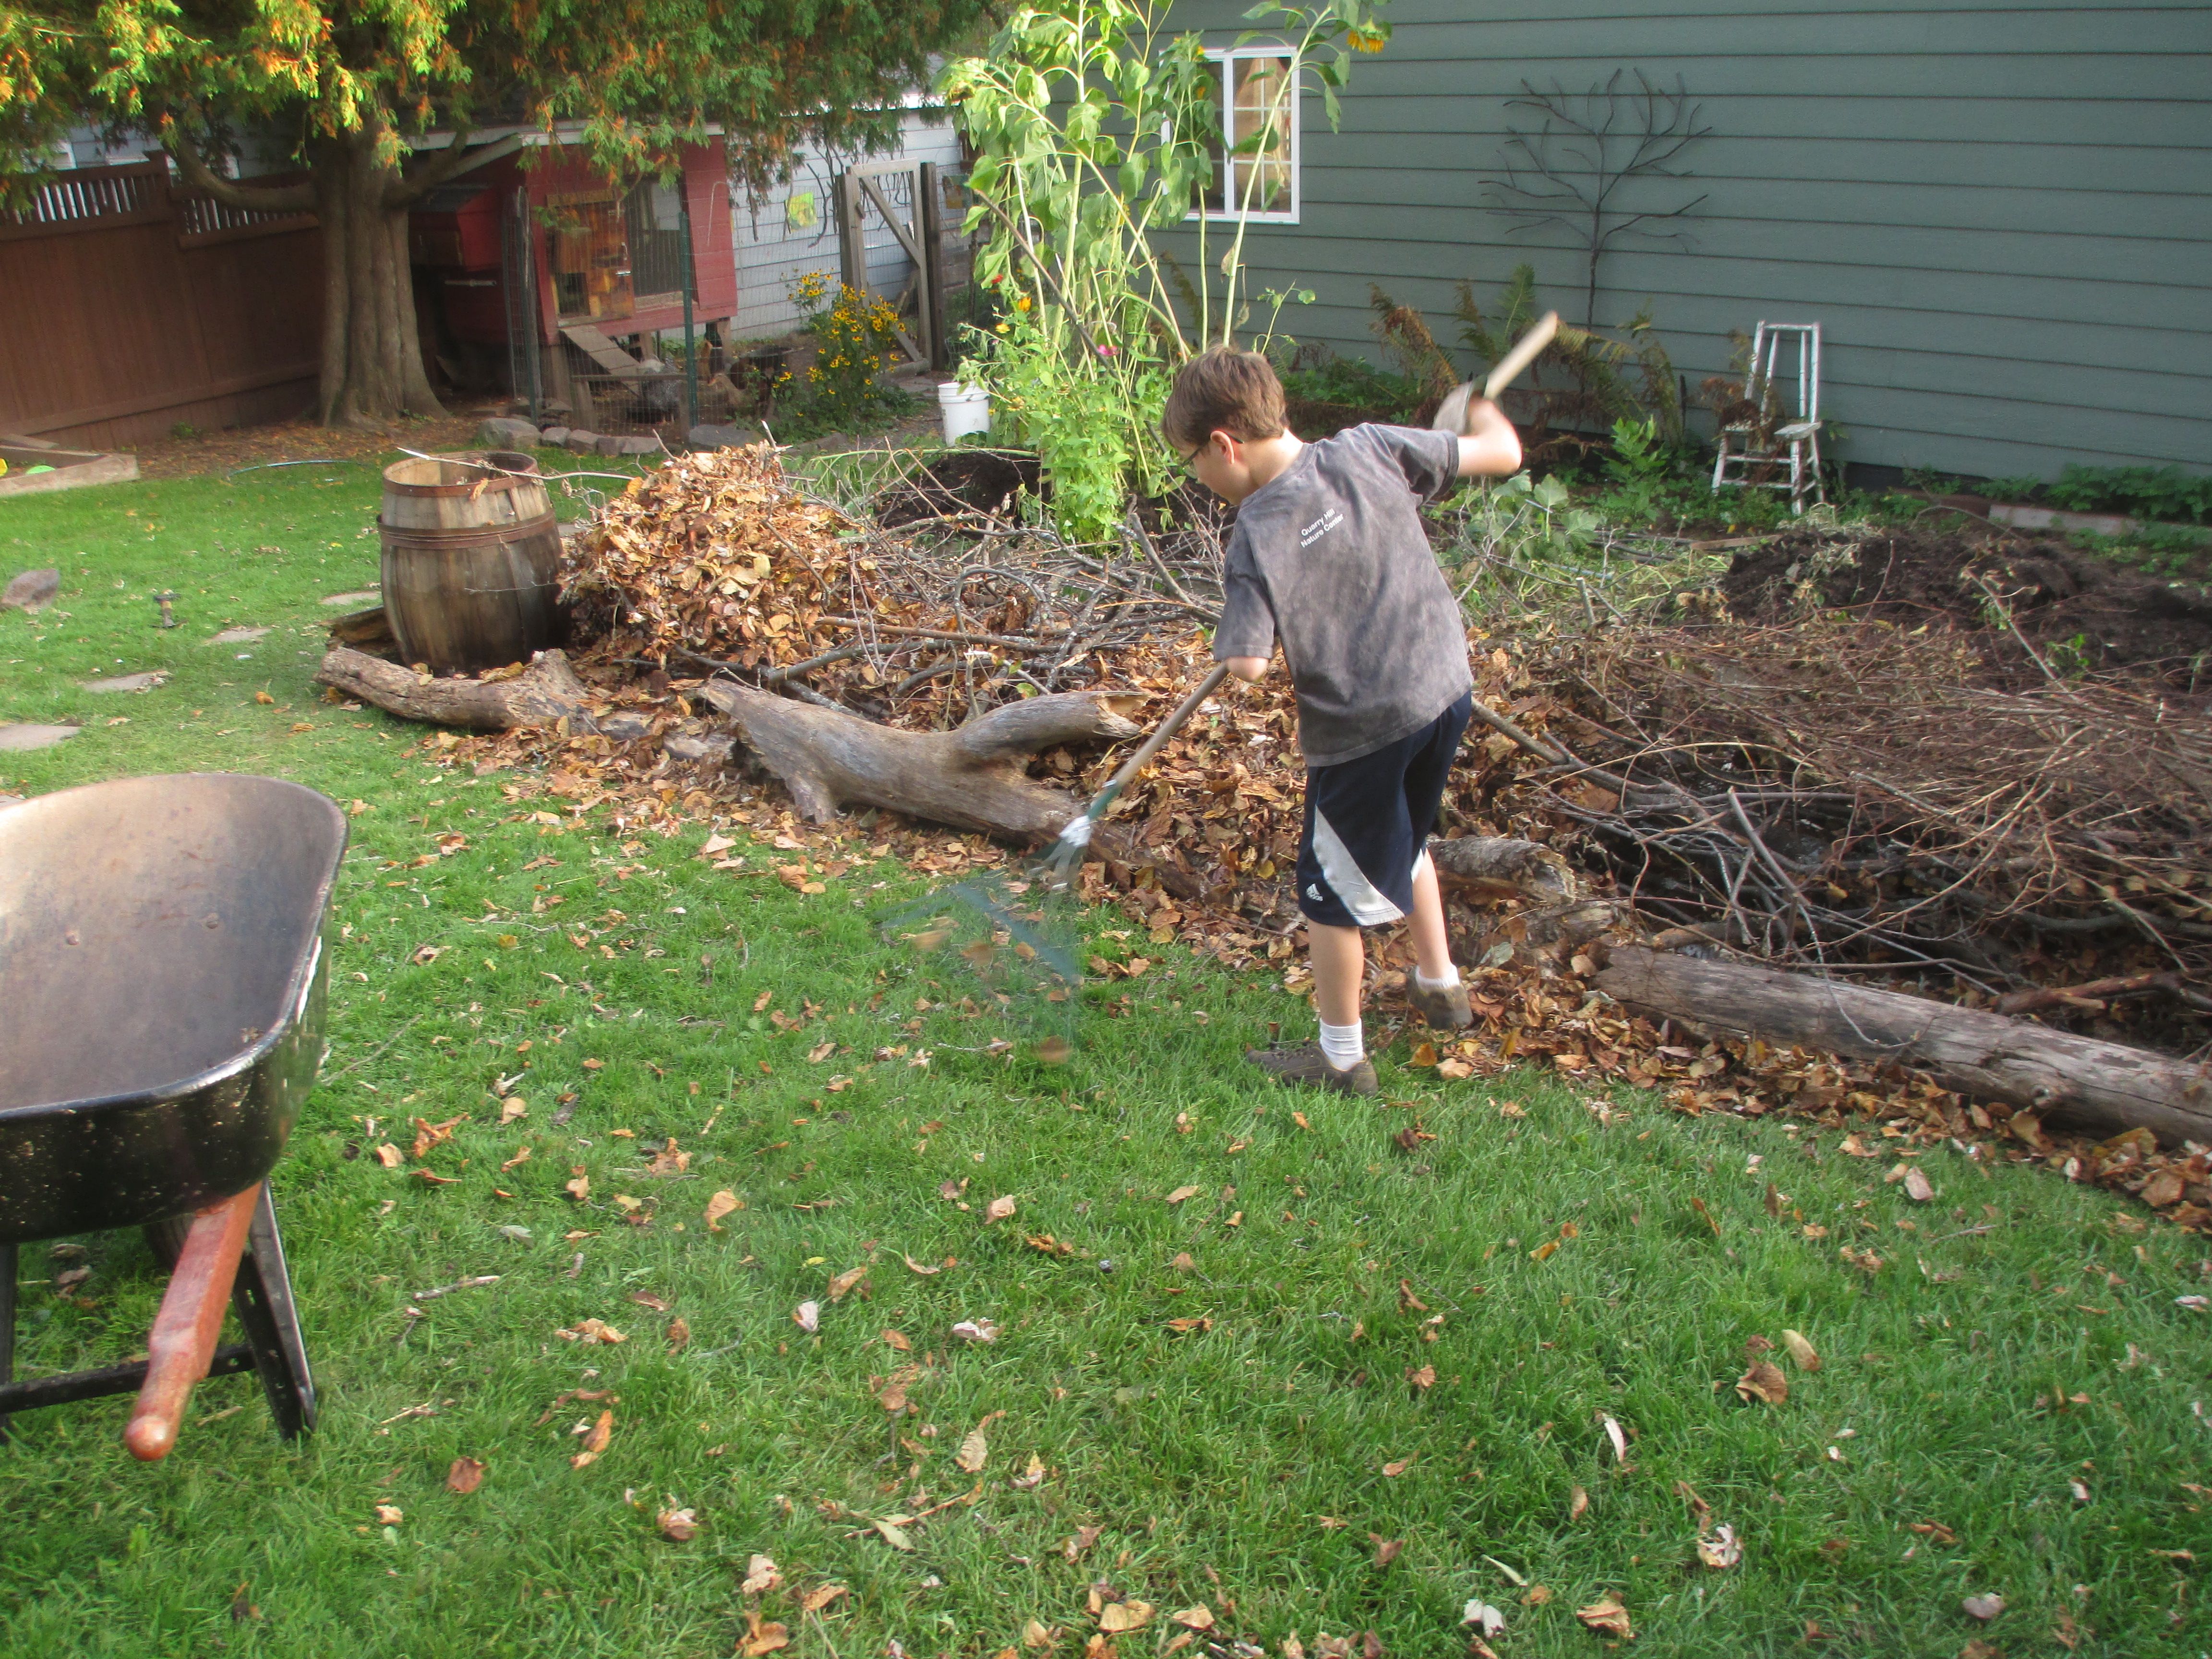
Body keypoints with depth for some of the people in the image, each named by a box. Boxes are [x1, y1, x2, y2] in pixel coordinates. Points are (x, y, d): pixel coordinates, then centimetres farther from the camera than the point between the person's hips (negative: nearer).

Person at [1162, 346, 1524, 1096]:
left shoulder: (1256, 536, -18)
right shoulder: (1370, 450, -5)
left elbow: (1246, 664, -24)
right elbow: (1503, 453, 1)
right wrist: (1483, 412, 24)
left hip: (1360, 729, -7)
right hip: (1445, 690, 7)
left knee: (1331, 889, 11)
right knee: (1405, 840, 30)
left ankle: (1342, 1056, 23)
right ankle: (1439, 984, 46)